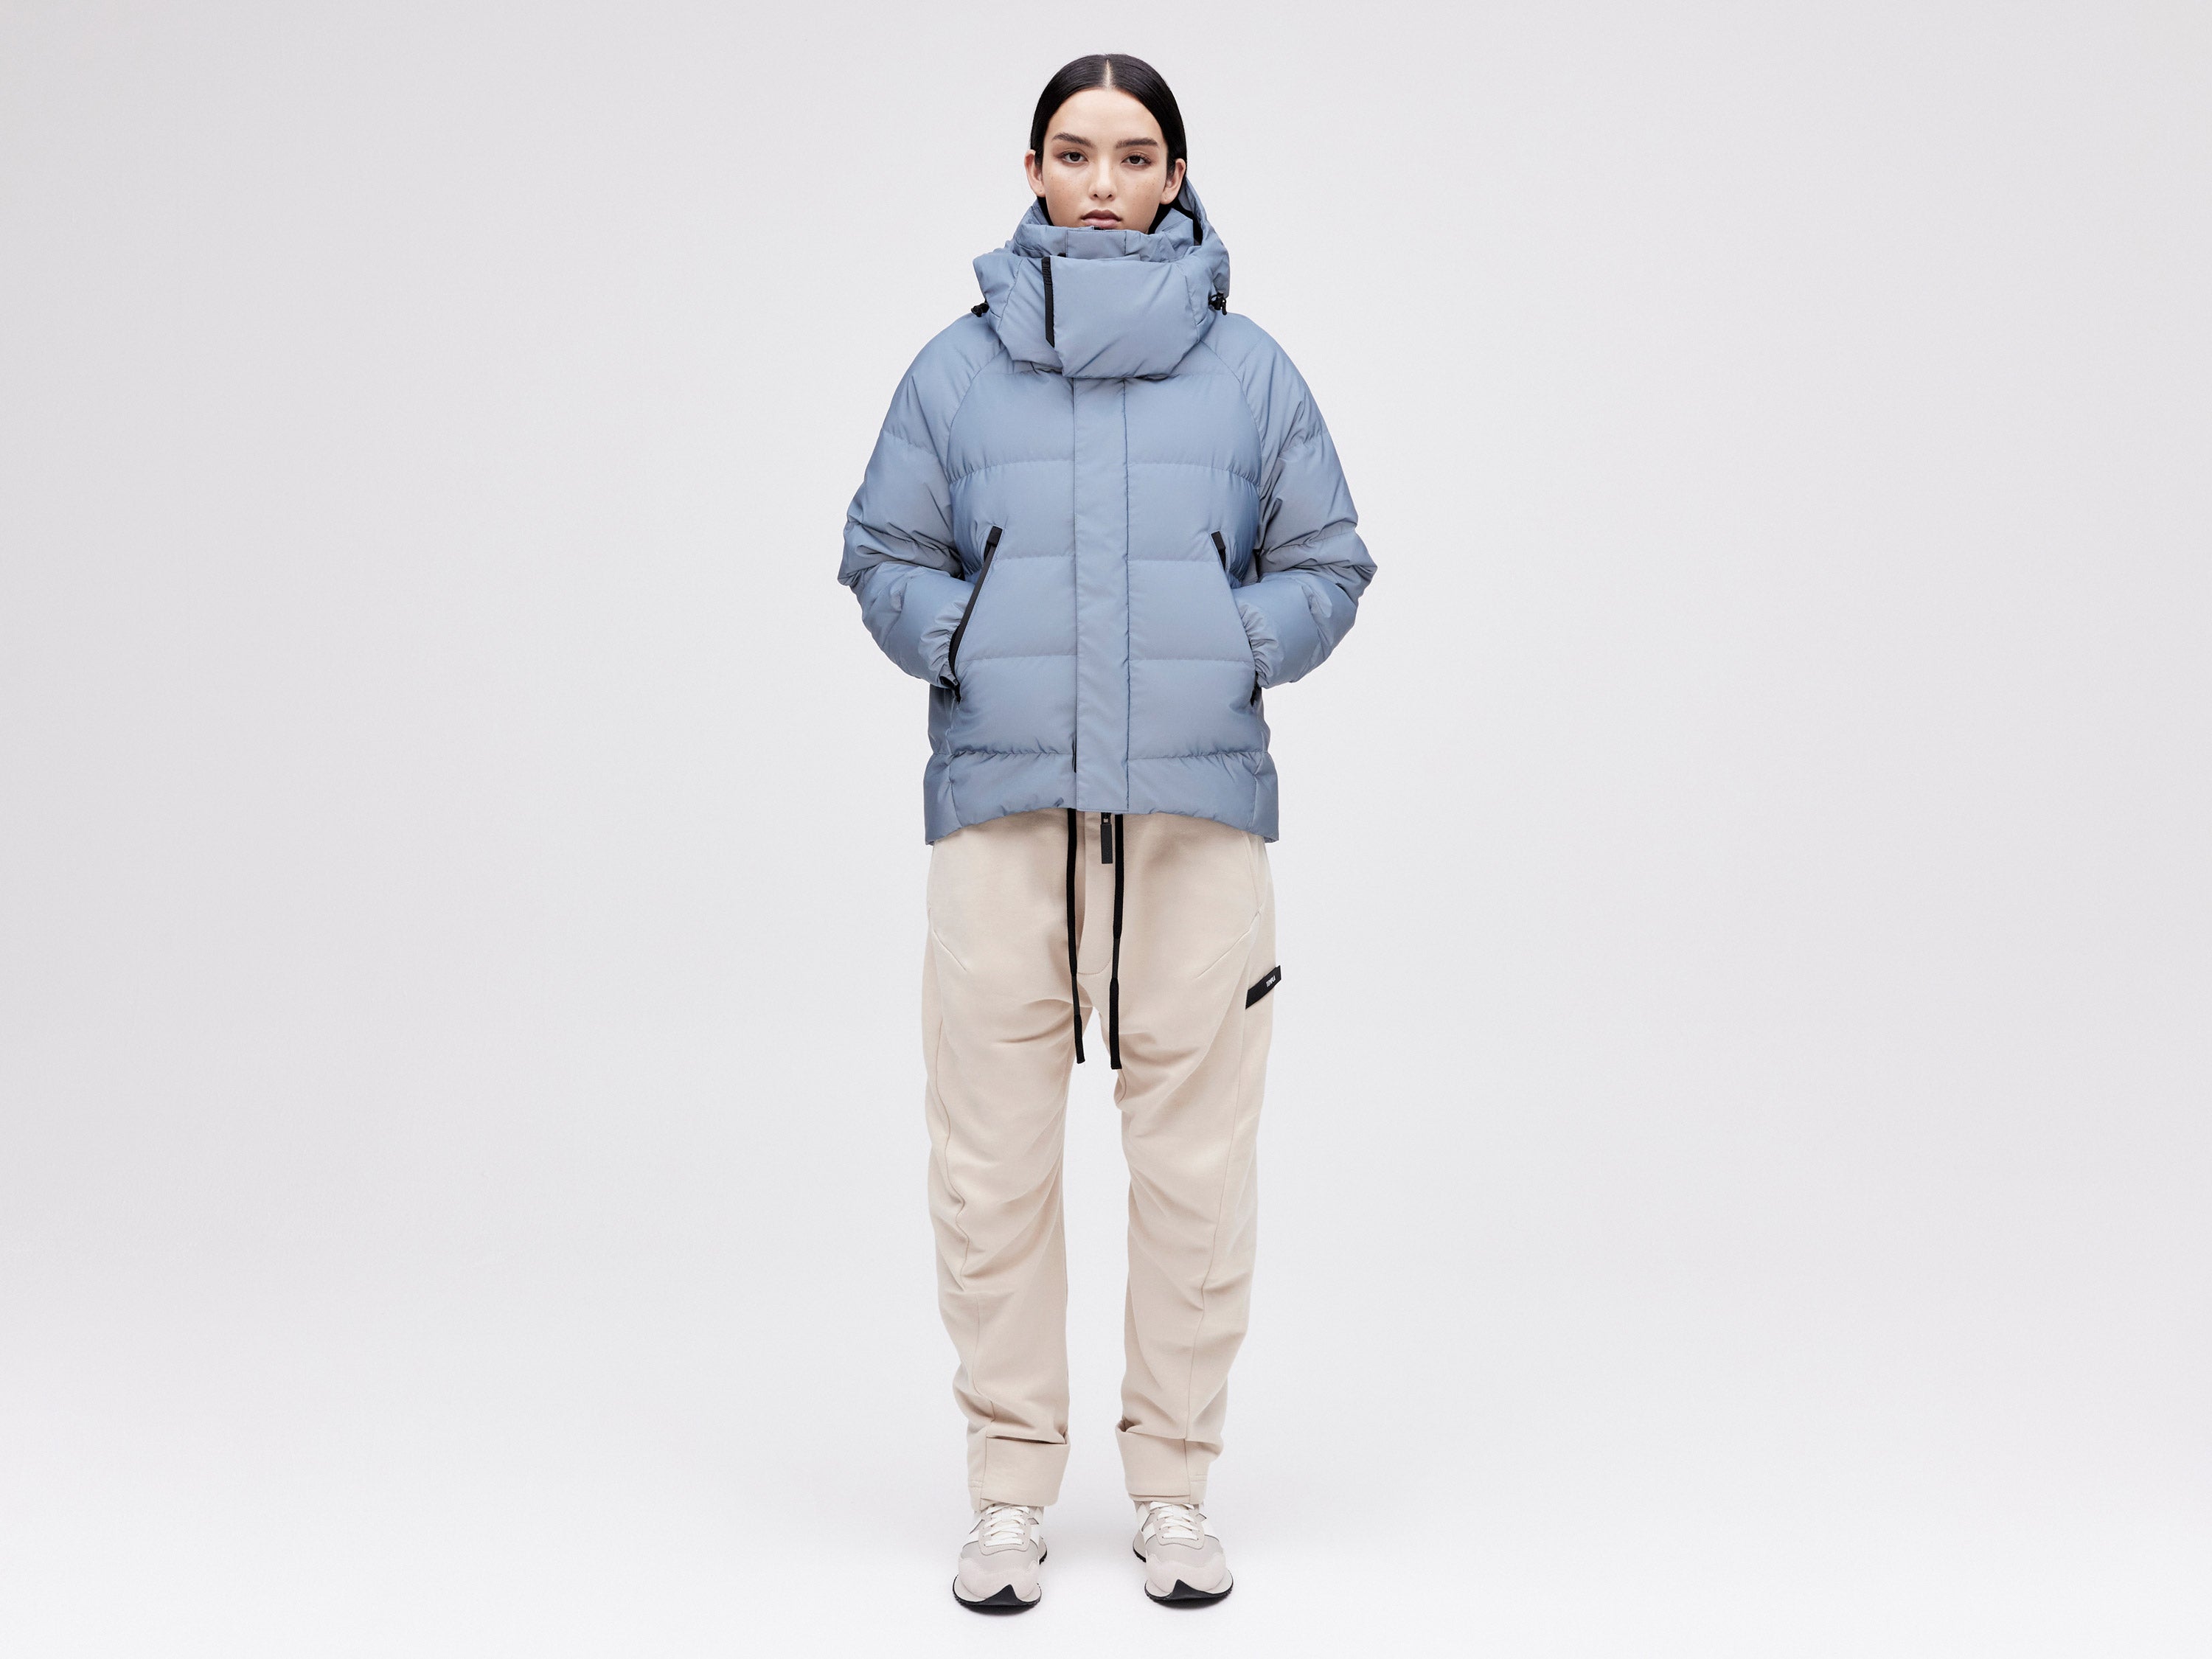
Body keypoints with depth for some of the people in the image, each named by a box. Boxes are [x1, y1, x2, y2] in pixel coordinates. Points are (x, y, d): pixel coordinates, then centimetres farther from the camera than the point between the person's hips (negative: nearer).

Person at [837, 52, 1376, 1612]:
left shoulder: (1249, 368, 8)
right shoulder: (957, 367, 8)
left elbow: (1328, 569, 12)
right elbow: (885, 560, 13)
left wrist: (1230, 646, -5)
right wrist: (968, 640, -4)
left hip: (1200, 811, 0)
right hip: (1001, 808, 0)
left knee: (1196, 1164, 3)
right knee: (992, 1166, 1)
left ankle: (1175, 1483, 18)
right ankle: (1012, 1485, 16)